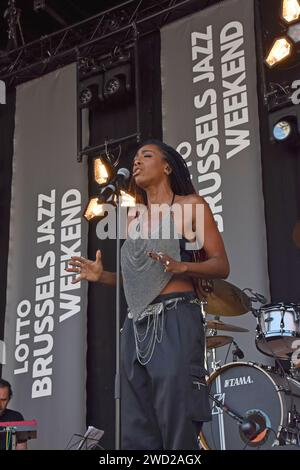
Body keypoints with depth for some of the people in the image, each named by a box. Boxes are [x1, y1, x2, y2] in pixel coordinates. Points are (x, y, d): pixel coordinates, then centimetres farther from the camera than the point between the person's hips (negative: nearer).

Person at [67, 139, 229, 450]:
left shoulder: (191, 205, 5)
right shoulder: (133, 219, 22)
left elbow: (221, 265, -1)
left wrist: (181, 267, -19)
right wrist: (102, 276, 6)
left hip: (175, 321, -6)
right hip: (136, 326, 6)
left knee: (178, 429, -9)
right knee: (136, 433, 4)